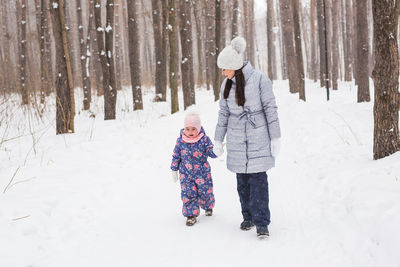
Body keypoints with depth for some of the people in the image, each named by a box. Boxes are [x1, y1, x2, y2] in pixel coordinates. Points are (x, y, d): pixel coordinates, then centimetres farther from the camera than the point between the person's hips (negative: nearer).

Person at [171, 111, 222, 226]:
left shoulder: (204, 139, -11)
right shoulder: (180, 141, -5)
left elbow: (210, 151, -14)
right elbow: (176, 156, 5)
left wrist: (215, 152, -38)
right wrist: (174, 170, 8)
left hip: (202, 173, -1)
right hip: (186, 174, 1)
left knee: (205, 192, 9)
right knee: (188, 194, -6)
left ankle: (208, 206, 40)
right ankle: (191, 214, 6)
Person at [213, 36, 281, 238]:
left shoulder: (259, 79, -10)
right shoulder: (227, 84, 4)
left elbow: (270, 109, -7)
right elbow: (223, 113, 12)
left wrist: (275, 138, -6)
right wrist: (218, 140, 14)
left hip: (258, 138, -4)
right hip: (236, 141, 4)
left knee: (258, 179, -7)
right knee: (242, 181, 8)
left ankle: (261, 223, -1)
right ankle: (248, 217, 22)